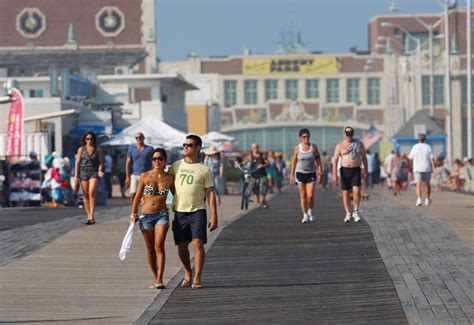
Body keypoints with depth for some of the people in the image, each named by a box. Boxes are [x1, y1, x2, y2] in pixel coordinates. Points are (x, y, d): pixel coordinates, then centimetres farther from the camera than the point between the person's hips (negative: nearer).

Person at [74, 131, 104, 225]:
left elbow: (101, 162, 4)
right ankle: (88, 216, 10)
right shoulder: (81, 149, 5)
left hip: (94, 173, -2)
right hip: (83, 172, 2)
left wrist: (100, 171, -15)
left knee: (91, 193, -19)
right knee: (86, 195, 3)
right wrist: (75, 176, -1)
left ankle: (91, 216, -23)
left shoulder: (98, 150, 3)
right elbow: (77, 163, 5)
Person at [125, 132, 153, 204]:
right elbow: (128, 163, 7)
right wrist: (127, 177, 1)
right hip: (135, 176, 1)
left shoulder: (150, 149, 4)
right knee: (133, 195, -8)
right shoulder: (132, 148, 7)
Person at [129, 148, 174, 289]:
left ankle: (160, 280, -19)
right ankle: (155, 278, 21)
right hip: (146, 215, 1)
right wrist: (133, 213, -4)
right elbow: (137, 197, 4)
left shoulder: (169, 178, 1)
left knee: (159, 245, -17)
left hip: (162, 215, -1)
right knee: (150, 248, 8)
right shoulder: (145, 176, -1)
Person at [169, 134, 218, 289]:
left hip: (197, 211, -3)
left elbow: (210, 194, 1)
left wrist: (214, 216, -5)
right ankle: (187, 274, 29)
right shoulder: (175, 166, 9)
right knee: (182, 246, 9)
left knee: (198, 243, -14)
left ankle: (197, 279, -11)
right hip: (179, 211, 3)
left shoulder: (204, 170, 2)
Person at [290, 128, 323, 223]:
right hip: (300, 173, 1)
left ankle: (310, 211, 17)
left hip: (311, 174, 0)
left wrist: (320, 173, -5)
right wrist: (291, 175, 2)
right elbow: (294, 162, 5)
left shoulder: (314, 147, -1)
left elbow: (318, 161, 2)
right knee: (303, 196, -1)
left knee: (310, 195, -9)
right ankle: (305, 215, 6)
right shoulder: (297, 148, 0)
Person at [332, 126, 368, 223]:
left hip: (356, 171, 0)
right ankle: (348, 214, 13)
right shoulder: (340, 145, -1)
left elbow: (364, 157, 9)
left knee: (356, 190, -15)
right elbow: (335, 160, -4)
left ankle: (356, 212, -1)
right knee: (345, 193, 2)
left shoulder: (359, 143, 5)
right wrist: (334, 174, -12)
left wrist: (366, 171, 4)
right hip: (345, 170, 0)